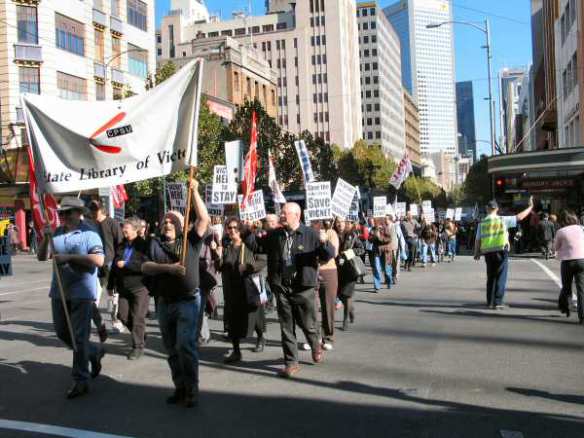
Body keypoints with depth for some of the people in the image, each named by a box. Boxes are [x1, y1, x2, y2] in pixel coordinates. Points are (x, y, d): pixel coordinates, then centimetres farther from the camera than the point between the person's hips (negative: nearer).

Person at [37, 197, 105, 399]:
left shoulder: (89, 233, -9)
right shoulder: (57, 233, 10)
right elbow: (42, 257, 10)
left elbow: (99, 260, -20)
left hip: (81, 293, -7)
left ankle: (81, 380, 7)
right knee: (62, 333, 16)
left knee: (79, 337, -3)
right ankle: (94, 353, 36)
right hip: (58, 292, 7)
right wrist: (46, 238, -7)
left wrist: (69, 257, -21)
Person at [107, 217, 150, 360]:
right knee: (123, 315, 6)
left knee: (137, 317, -3)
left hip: (140, 287, -6)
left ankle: (138, 347, 9)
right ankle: (140, 334, 30)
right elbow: (114, 266, 18)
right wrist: (111, 286, 17)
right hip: (124, 287, 7)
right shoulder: (121, 246, 12)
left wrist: (126, 264, -17)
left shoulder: (144, 245, -8)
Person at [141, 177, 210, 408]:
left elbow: (204, 219, -11)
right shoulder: (155, 244, 9)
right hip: (164, 302, 4)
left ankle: (192, 390, -4)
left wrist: (194, 191, -14)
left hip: (188, 301, -4)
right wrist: (169, 268, -20)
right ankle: (179, 387, 22)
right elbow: (145, 267, -5)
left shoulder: (190, 240, 2)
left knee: (186, 345, -13)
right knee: (172, 349, 11)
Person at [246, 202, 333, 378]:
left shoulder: (310, 235, -6)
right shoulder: (274, 235, 6)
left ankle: (315, 346, 42)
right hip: (281, 289, 3)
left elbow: (328, 256, -7)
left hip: (303, 289, -3)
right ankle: (291, 362, 19)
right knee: (286, 328, 8)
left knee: (307, 324, 11)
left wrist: (324, 243, -27)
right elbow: (257, 245, 16)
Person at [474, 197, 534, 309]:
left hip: (488, 253, 3)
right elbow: (519, 217, 3)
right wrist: (530, 207, 16)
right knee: (500, 278, 2)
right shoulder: (503, 220, -3)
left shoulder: (482, 223, 1)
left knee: (490, 278, 14)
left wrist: (476, 253, 13)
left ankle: (490, 302, 16)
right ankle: (497, 303, -1)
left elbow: (478, 240, 1)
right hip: (501, 252, -3)